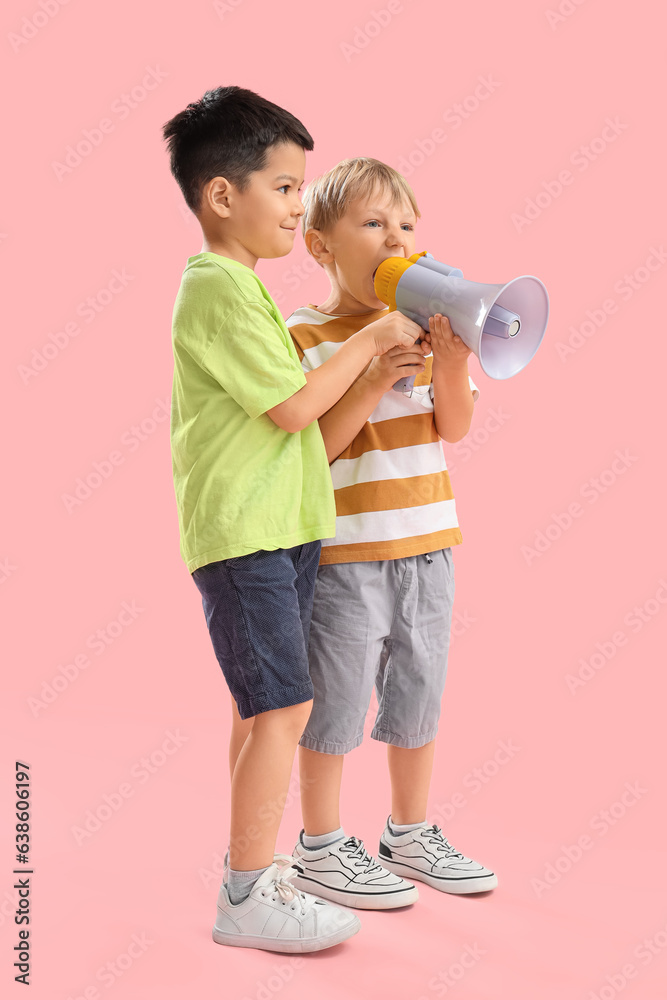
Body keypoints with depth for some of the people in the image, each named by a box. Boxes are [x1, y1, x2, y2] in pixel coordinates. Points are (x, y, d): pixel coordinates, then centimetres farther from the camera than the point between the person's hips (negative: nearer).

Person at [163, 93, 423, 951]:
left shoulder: (234, 286, 18)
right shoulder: (220, 289, -15)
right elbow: (295, 405, -18)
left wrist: (369, 356, 15)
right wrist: (371, 341, -8)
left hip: (276, 528, 10)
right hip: (245, 534, -10)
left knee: (263, 707, 14)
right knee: (284, 705, -9)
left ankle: (251, 870, 25)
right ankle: (248, 898, 1)